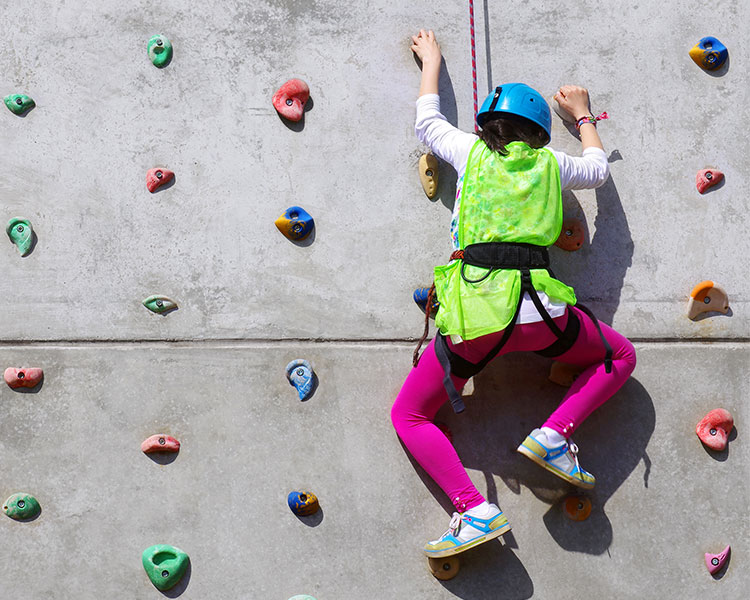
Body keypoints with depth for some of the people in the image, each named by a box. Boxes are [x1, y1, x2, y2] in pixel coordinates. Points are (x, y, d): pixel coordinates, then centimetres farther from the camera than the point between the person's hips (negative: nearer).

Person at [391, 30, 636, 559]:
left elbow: (428, 121, 35)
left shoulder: (471, 150, 13)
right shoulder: (550, 163, 16)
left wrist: (431, 63, 49)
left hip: (473, 316, -1)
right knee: (620, 356, 27)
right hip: (541, 313, 1)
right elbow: (599, 169, 39)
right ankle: (555, 435, 3)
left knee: (409, 416, 13)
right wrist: (583, 115, 54)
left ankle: (476, 510, -8)